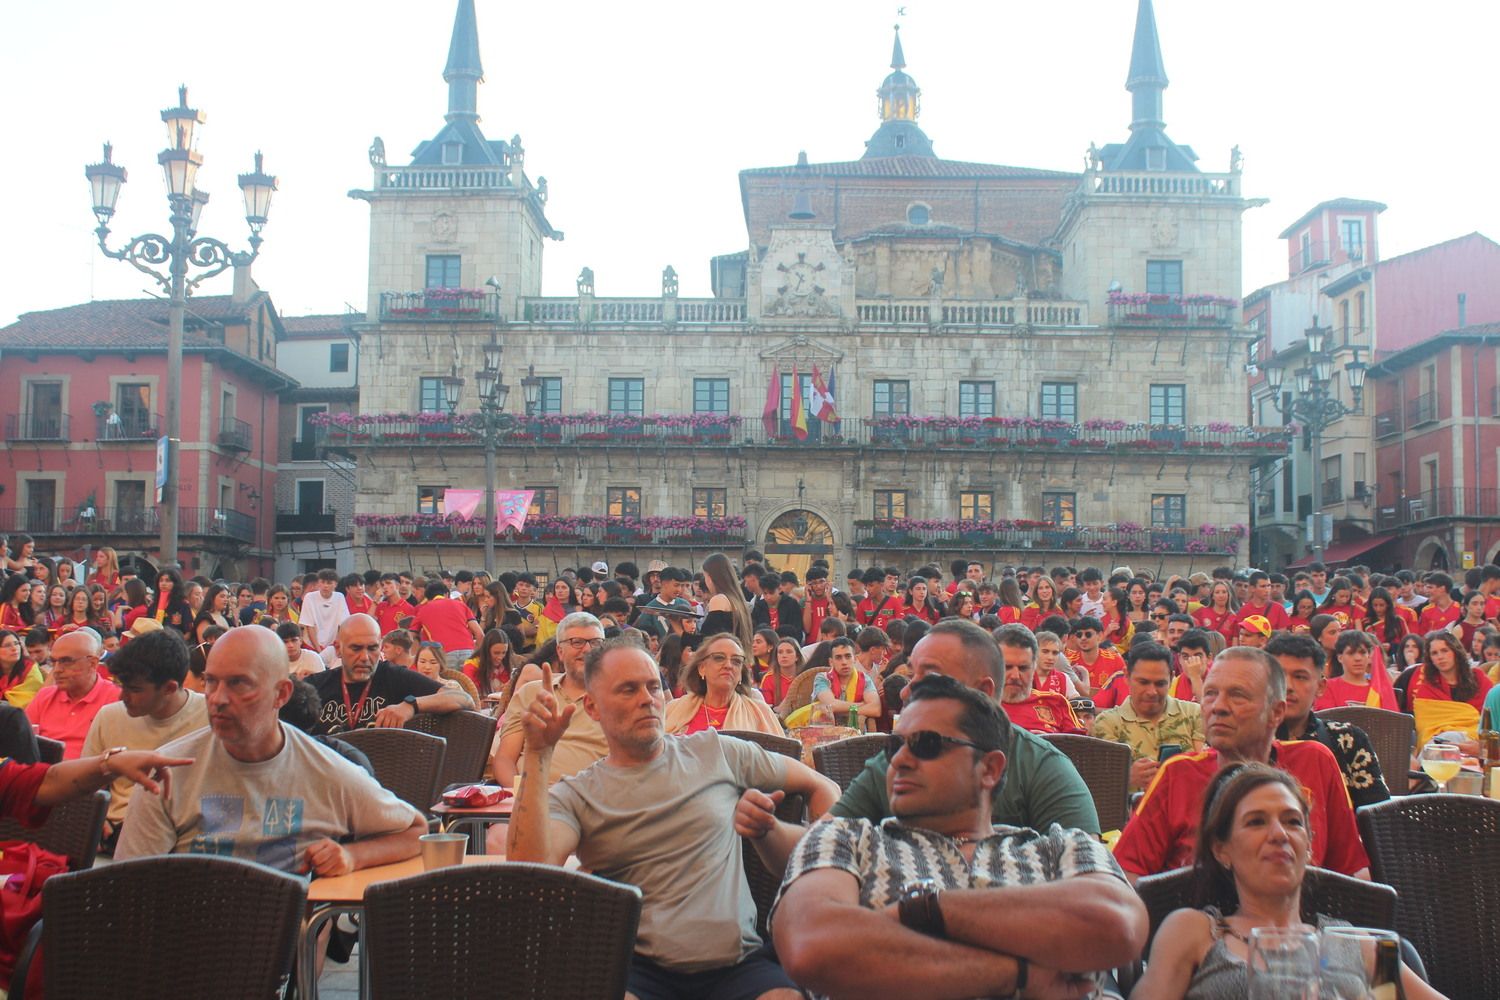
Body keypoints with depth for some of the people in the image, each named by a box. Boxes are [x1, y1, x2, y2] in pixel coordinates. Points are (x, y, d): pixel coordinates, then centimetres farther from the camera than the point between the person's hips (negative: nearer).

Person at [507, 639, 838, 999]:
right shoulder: (575, 795, 10)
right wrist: (538, 754, -10)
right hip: (639, 966, -1)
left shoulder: (715, 752, 15)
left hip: (736, 961, 1)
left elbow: (822, 787, 23)